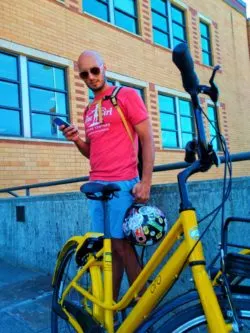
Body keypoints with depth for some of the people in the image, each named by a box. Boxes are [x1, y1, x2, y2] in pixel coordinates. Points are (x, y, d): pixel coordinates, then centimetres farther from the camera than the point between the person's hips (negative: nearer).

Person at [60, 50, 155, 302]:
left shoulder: (126, 95, 0)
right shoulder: (88, 111, 18)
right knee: (110, 248, 10)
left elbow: (148, 140, -5)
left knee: (123, 246, -4)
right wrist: (77, 140, 2)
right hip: (96, 186, 6)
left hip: (123, 184, -6)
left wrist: (146, 182, -12)